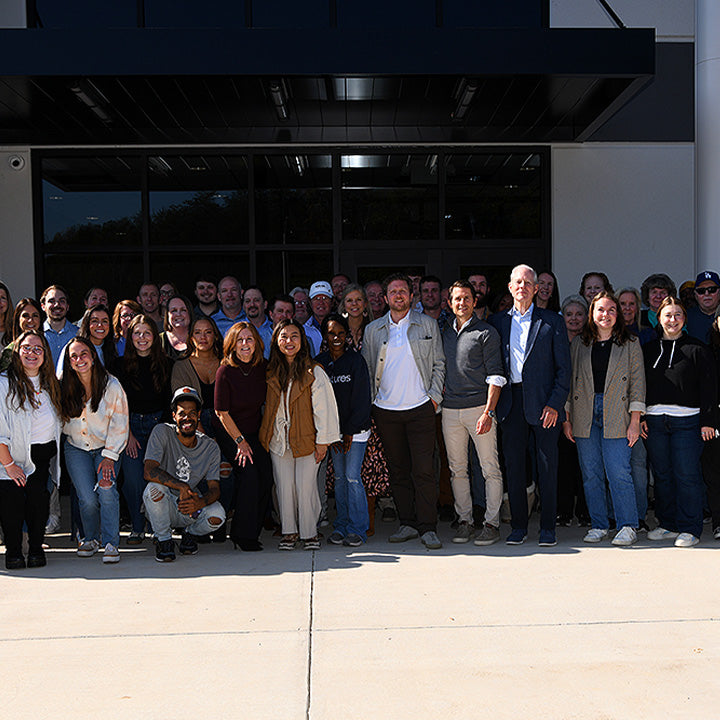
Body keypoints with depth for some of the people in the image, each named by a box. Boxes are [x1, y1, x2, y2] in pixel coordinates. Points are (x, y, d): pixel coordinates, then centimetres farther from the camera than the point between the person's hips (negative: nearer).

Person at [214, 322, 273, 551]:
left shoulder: (263, 367, -2)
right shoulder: (226, 371, -15)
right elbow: (222, 412, -11)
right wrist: (240, 442, -11)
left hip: (255, 433, 4)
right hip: (229, 435, -4)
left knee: (266, 476, -10)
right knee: (249, 474, -20)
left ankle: (252, 530, 7)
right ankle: (243, 534, -8)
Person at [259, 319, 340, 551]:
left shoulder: (313, 372, -8)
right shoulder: (271, 373, 5)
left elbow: (323, 408, -8)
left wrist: (323, 441, -9)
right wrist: (266, 434, 13)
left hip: (306, 440, -3)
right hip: (278, 440, 4)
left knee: (305, 486, -4)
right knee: (284, 486, 4)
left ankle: (309, 533, 11)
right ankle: (289, 532, 17)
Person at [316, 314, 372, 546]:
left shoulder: (356, 361, -6)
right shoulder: (319, 362, 4)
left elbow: (361, 399, -7)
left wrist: (350, 431, -9)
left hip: (356, 429, -4)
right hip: (333, 429, 4)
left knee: (352, 477, -7)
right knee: (339, 477, 5)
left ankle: (357, 528, 2)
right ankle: (341, 525, 14)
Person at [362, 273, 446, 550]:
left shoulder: (427, 325, 6)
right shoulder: (373, 330, 10)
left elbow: (439, 363, 8)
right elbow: (367, 369, 13)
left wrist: (435, 397, -1)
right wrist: (371, 401, 4)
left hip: (420, 408, -2)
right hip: (385, 410, 2)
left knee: (424, 469, -6)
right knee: (397, 470, 7)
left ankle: (428, 527, 0)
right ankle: (407, 523, 16)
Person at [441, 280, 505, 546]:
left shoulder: (486, 333, -1)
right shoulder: (444, 333, 14)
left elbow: (495, 376, -6)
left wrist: (488, 412, -15)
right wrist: (441, 394, 9)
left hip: (479, 408, -5)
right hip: (450, 411, 5)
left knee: (490, 468, -2)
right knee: (457, 469, 8)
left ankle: (492, 523, 5)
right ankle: (465, 520, 17)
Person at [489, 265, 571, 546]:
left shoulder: (552, 321, 4)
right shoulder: (498, 322, 12)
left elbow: (564, 367, 0)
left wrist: (555, 404, -9)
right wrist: (492, 405, -1)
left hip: (543, 403, -2)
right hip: (511, 402, 2)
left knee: (547, 466, 2)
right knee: (513, 465, 5)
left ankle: (547, 527, 11)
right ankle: (518, 526, 15)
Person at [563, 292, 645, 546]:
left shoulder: (630, 344, 5)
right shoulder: (579, 344, 11)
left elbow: (637, 382, 2)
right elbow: (569, 381, 11)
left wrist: (635, 421, -5)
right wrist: (566, 418, 5)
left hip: (615, 417, -2)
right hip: (584, 417, 3)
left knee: (619, 473, -8)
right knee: (591, 474, 5)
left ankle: (628, 526, 3)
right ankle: (598, 525, 16)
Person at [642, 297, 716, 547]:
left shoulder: (696, 349, 2)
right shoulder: (648, 349, 14)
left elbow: (708, 387, 0)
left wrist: (707, 421, -6)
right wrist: (639, 417, 5)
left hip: (686, 421, -4)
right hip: (654, 421, 4)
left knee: (687, 475, -5)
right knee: (662, 475, 9)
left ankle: (689, 529, 3)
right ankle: (668, 525, 20)